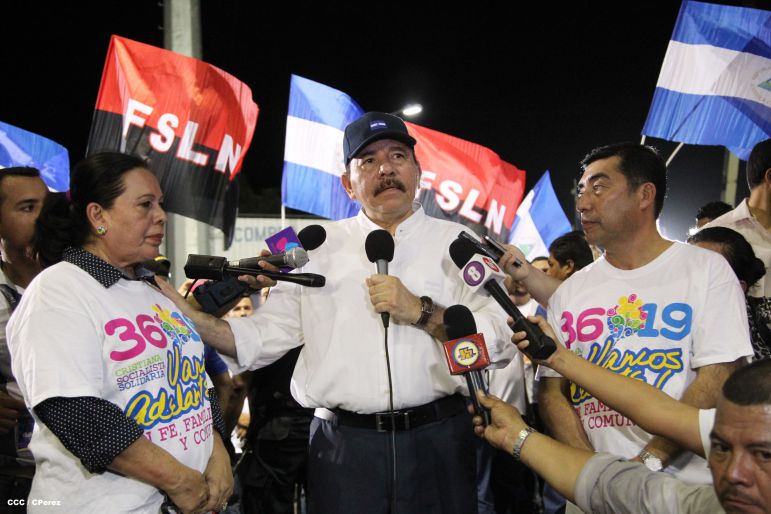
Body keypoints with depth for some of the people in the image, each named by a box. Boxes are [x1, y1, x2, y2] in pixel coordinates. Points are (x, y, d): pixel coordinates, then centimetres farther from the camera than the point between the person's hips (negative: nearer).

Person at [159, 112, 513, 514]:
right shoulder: (319, 246, 8)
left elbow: (501, 343, -6)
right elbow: (263, 337, 5)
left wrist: (420, 311, -15)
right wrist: (189, 319, -8)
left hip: (436, 441, 0)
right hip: (343, 445, 1)